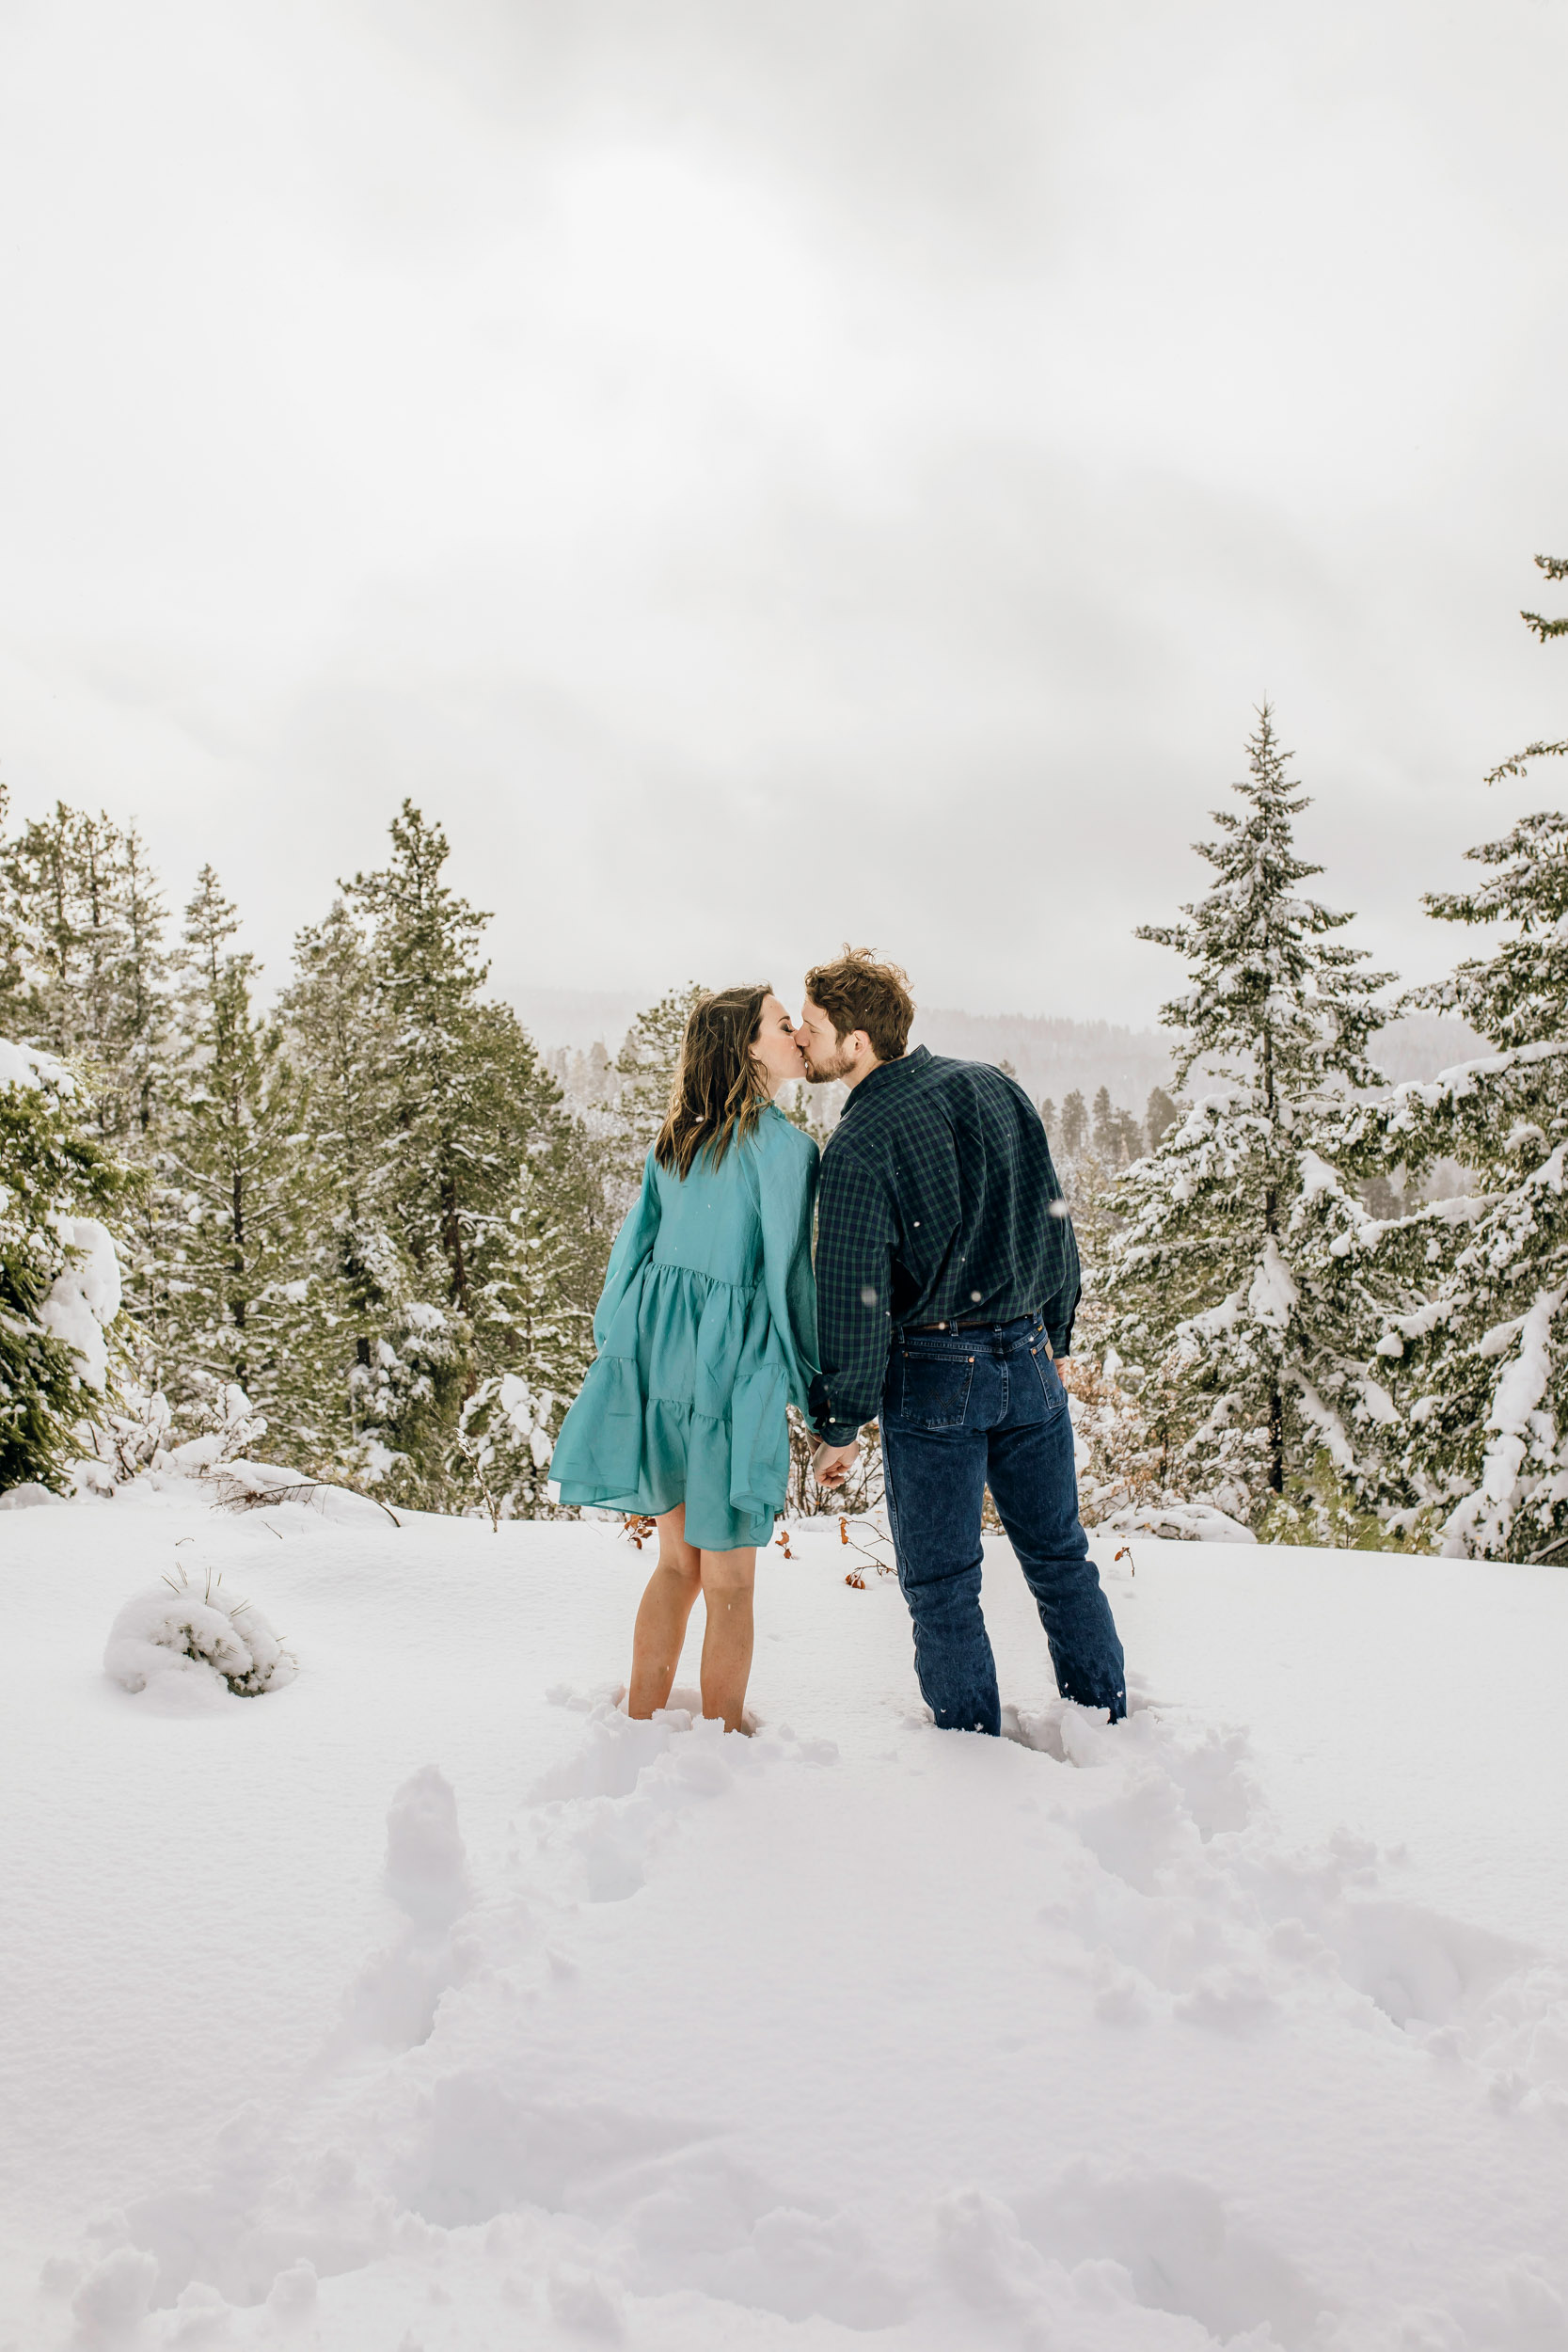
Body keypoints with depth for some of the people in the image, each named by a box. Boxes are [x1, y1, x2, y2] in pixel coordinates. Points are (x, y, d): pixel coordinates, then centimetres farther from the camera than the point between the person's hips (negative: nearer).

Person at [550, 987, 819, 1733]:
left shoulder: (675, 1139, 9)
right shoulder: (784, 1146, -11)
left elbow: (632, 1245, 11)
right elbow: (787, 1275, -12)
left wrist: (612, 1356, 19)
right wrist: (819, 1395, -4)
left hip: (654, 1345, 7)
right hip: (729, 1362, -7)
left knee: (677, 1560, 20)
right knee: (728, 1580, 7)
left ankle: (640, 1724, 28)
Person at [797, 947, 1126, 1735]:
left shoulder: (858, 1146, -16)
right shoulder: (994, 1087, 2)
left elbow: (853, 1301, -15)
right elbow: (1054, 1223, 10)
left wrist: (837, 1426, -4)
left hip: (933, 1380, -6)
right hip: (1029, 1360, 6)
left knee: (941, 1584, 9)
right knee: (1060, 1557, 18)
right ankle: (1108, 1725, 27)